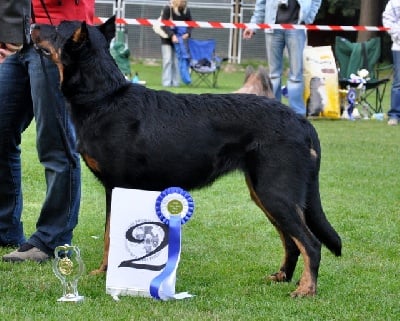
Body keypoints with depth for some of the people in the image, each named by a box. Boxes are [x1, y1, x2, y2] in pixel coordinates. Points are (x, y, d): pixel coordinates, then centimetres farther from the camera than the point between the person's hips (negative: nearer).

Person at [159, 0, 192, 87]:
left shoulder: (186, 11, -1)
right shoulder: (167, 9, -14)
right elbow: (164, 25, -18)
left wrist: (187, 33, -11)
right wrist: (172, 35, -29)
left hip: (179, 39, 3)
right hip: (167, 39, -3)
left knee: (177, 61, 0)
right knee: (168, 60, -6)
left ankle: (175, 82, 3)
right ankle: (166, 82, -4)